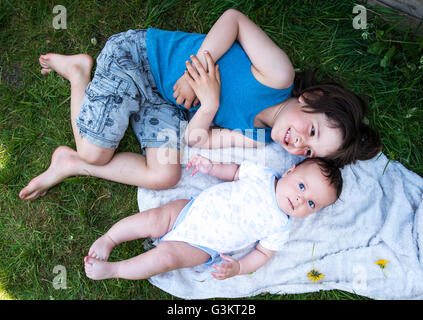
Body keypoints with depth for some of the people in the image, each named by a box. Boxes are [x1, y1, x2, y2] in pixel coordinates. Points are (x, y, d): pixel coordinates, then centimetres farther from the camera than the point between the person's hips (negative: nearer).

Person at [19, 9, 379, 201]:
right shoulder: (279, 76, -24)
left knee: (165, 175, -15)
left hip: (166, 103, 5)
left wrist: (210, 104, -26)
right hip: (139, 53, -5)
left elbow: (195, 139, -8)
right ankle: (79, 71, 14)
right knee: (94, 152, -12)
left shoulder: (257, 140, -5)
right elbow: (235, 17, -13)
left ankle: (70, 164, 4)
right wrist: (200, 65, -26)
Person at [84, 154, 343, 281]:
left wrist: (238, 267, -16)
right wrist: (211, 167, -4)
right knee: (153, 219, -16)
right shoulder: (262, 175, -2)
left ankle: (112, 270, -3)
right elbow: (236, 172, 12)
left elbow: (264, 252, 0)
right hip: (191, 209, 2)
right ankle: (108, 239, 7)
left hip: (201, 245, -2)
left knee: (166, 256, -21)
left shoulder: (279, 227, -6)